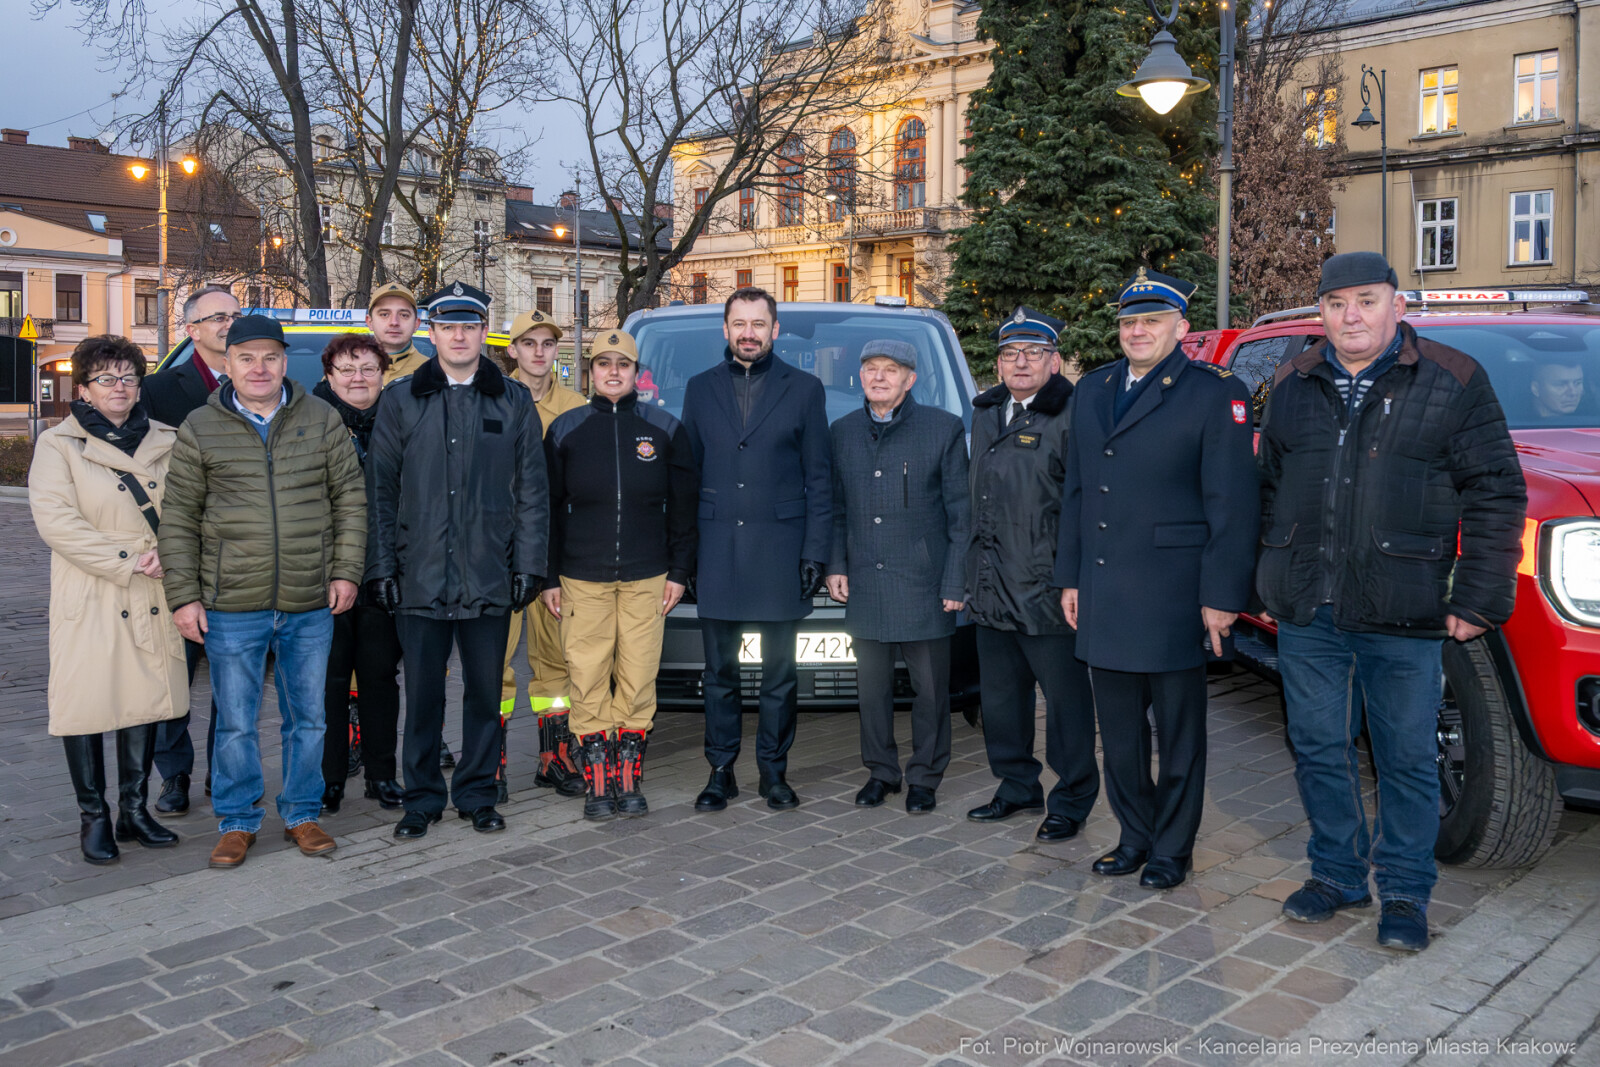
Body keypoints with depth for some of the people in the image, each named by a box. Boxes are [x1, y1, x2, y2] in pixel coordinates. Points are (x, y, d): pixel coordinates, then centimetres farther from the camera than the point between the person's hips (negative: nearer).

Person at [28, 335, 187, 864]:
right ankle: (93, 816, 14)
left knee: (146, 700, 8)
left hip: (153, 597, 4)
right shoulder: (57, 445, -1)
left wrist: (167, 551, -9)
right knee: (86, 705, 0)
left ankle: (134, 809, 20)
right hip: (89, 598, -3)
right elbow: (55, 521, -11)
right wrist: (126, 561, -15)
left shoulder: (164, 442, 11)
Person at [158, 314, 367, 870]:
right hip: (232, 606, -1)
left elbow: (350, 497, 8)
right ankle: (238, 822, 24)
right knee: (235, 724, 8)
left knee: (308, 718, 11)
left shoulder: (322, 419, 4)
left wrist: (345, 571, 0)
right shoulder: (199, 429, 2)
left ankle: (302, 814, 27)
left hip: (311, 605, 1)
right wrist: (183, 596, -1)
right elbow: (178, 519, 4)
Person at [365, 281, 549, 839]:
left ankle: (477, 794, 23)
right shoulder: (401, 399, 6)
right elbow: (380, 490, 5)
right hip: (420, 577, 0)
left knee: (485, 691, 8)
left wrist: (528, 565, -1)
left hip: (490, 578, 0)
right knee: (423, 693, 7)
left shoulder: (513, 401, 7)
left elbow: (532, 492, 6)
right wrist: (381, 567, -1)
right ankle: (422, 798, 21)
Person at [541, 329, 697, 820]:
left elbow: (682, 506, 9)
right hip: (582, 579, 0)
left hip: (647, 578, 0)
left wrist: (679, 572, 3)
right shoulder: (565, 430, 7)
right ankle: (596, 784, 9)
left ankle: (629, 780, 13)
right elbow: (548, 508, 8)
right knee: (588, 683, -1)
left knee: (638, 682, 1)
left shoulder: (664, 429, 7)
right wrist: (548, 578, 3)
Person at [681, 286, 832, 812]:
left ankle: (773, 770, 18)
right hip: (716, 552, 1)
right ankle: (720, 772, 18)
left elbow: (819, 478, 4)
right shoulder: (700, 388, 11)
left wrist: (815, 552, -4)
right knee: (719, 671, 7)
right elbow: (688, 472, 11)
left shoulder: (804, 389, 5)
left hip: (779, 551, -1)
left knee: (779, 673, 6)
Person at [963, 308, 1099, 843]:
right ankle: (1017, 786, 34)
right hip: (992, 589, 7)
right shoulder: (986, 415, 13)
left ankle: (1071, 800, 20)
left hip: (1046, 591, -7)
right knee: (1000, 695, 17)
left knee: (1066, 699, 5)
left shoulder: (1071, 418, -10)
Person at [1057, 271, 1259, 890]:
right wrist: (1070, 577, 12)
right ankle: (1134, 835, 29)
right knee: (1119, 730, 14)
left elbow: (1232, 503, -10)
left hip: (1171, 595, -5)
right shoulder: (1091, 391, 13)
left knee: (1179, 733, 8)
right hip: (1102, 595, 6)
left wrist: (1222, 595, -14)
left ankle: (1173, 849, 21)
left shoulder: (1216, 394, -6)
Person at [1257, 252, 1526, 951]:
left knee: (1407, 759, 6)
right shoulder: (1293, 385, 11)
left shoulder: (1453, 381, -1)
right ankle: (1336, 874, 28)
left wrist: (1479, 600, -7)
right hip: (1305, 614, 4)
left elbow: (1497, 494, -2)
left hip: (1402, 615, -3)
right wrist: (1273, 580, 14)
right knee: (1319, 749, 11)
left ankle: (1405, 893, 23)